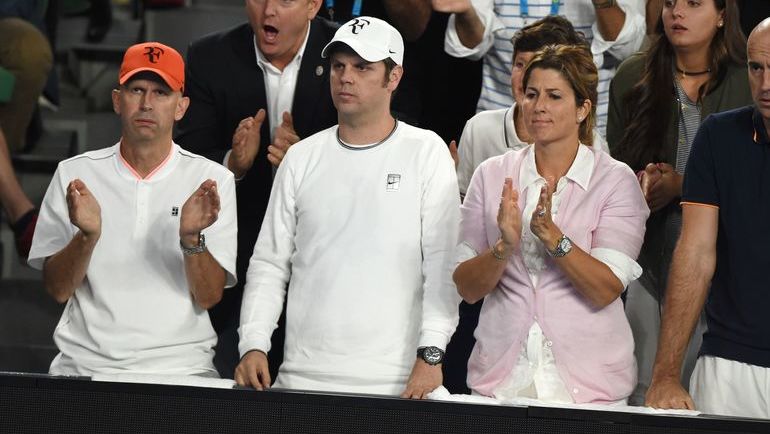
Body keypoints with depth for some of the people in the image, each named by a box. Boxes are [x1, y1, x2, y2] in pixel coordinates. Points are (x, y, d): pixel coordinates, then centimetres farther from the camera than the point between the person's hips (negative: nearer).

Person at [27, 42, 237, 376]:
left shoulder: (213, 181, 6)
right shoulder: (74, 174, 8)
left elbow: (209, 298, 1)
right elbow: (57, 289, 3)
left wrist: (192, 239, -17)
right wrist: (87, 236, -14)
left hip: (178, 367, -1)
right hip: (85, 365, 1)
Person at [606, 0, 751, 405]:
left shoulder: (745, 83, 1)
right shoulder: (632, 78, 9)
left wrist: (683, 185, -10)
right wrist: (639, 188, -9)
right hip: (650, 249, 2)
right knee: (645, 389, 0)